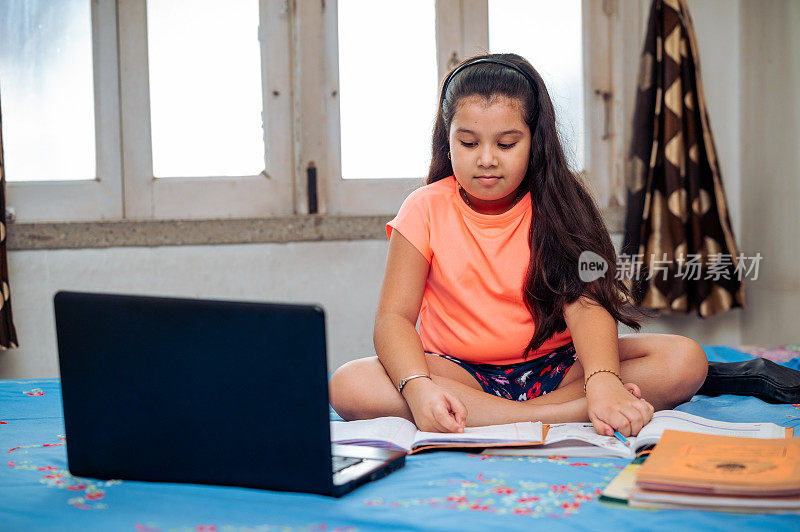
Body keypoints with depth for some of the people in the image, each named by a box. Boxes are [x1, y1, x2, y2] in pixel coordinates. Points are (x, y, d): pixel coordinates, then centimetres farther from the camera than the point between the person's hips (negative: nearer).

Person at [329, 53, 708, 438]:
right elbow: (394, 316, -12)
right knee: (348, 385, -31)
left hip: (556, 366, 0)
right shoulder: (426, 210, -3)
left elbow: (585, 303, -17)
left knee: (686, 360, -21)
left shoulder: (555, 207, -2)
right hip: (460, 372, 0)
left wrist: (603, 382, -39)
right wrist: (417, 387, -34)